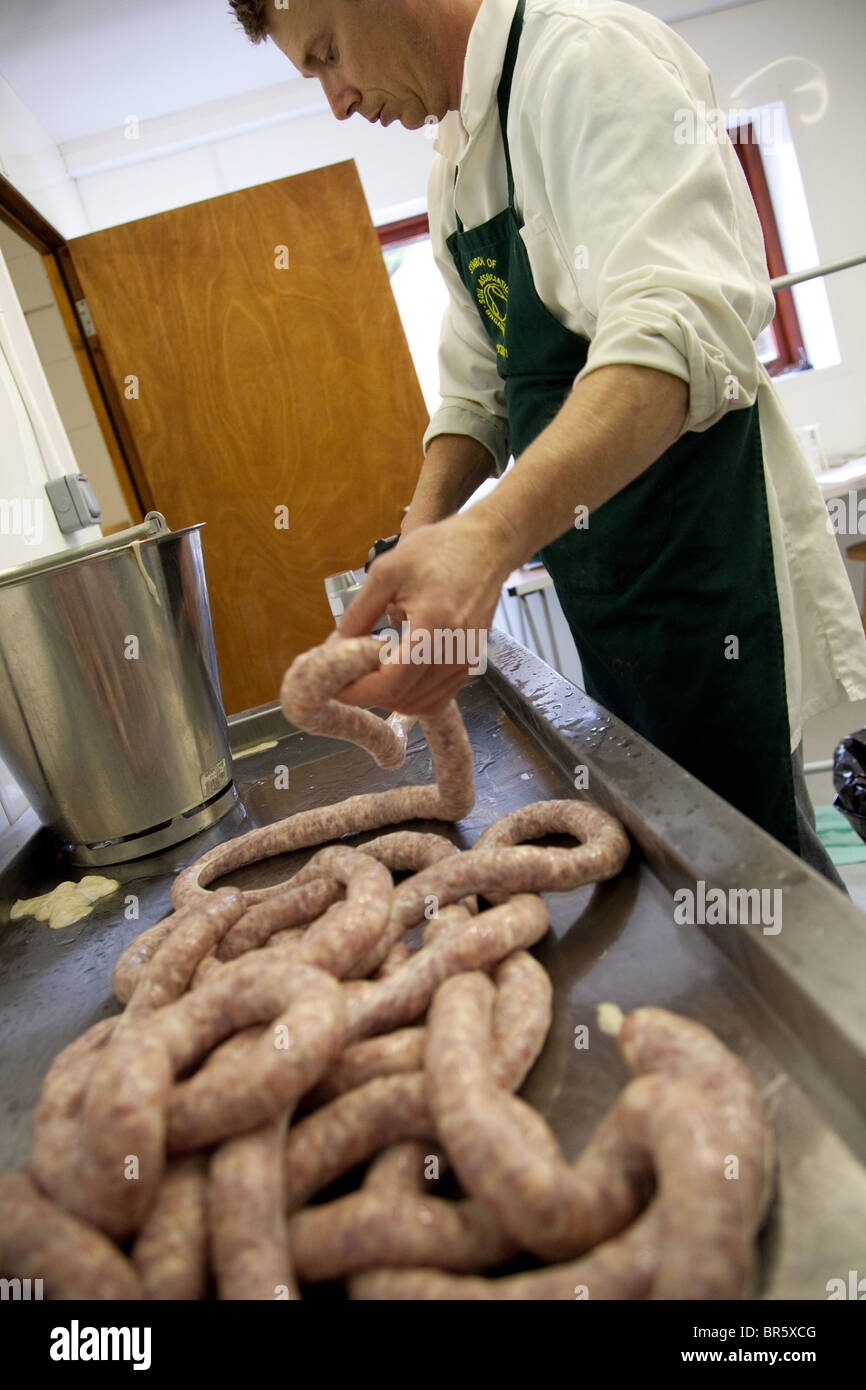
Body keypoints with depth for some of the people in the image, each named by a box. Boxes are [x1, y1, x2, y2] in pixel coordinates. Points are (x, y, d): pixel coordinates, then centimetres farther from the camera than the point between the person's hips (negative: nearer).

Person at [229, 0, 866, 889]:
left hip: (711, 579, -8)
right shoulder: (453, 173, 16)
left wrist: (489, 535, -42)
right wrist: (422, 536, -1)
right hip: (605, 597, 8)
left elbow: (680, 326, -28)